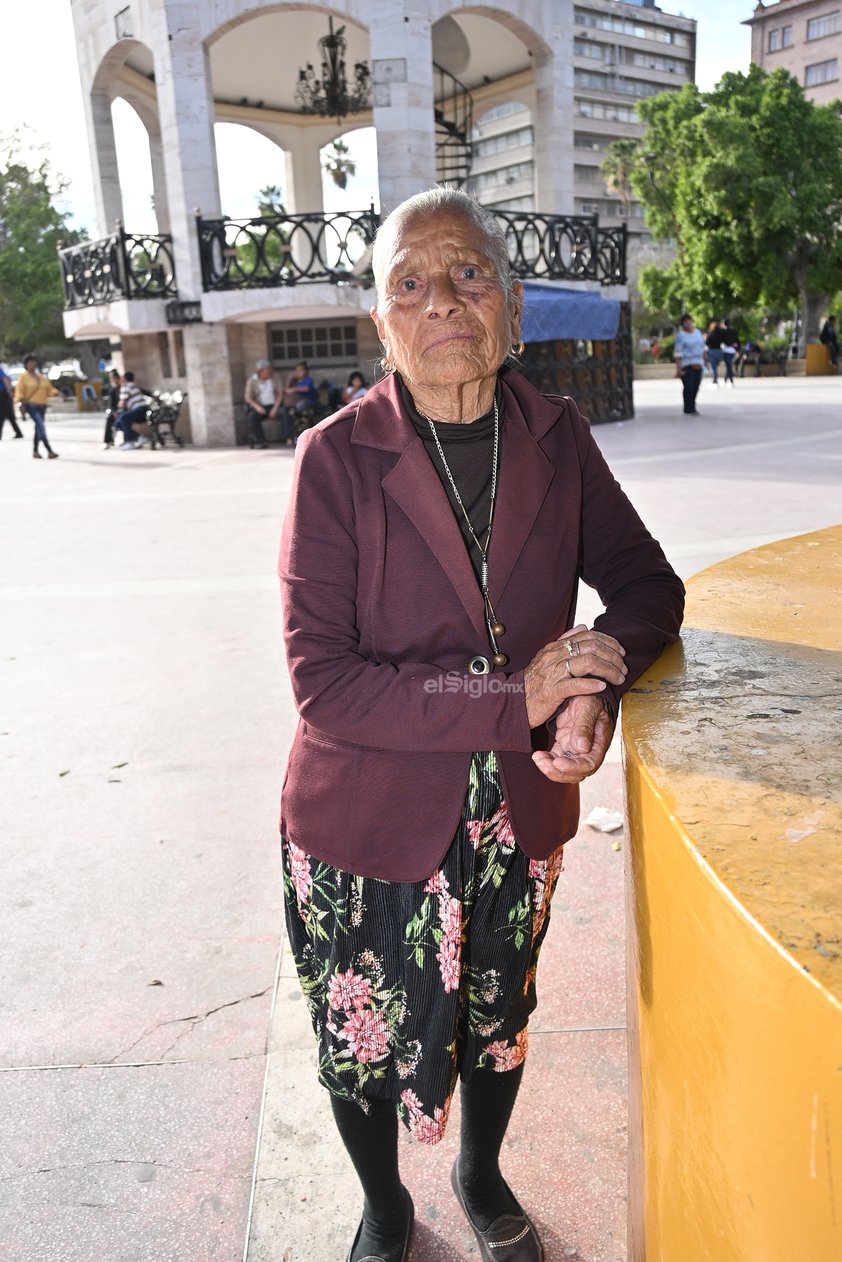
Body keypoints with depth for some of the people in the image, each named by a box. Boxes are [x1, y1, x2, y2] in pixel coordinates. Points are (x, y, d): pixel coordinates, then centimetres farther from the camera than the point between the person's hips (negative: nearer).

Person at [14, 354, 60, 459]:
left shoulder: (43, 377, 15)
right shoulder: (23, 376, 0)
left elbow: (50, 390, 15)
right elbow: (19, 391, -5)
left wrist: (56, 392, -7)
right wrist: (21, 404, -17)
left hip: (42, 406, 6)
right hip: (31, 405, -6)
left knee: (39, 428, 12)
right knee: (41, 426, -18)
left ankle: (35, 450, 24)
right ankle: (49, 451, -23)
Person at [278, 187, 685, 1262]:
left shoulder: (556, 437, -5)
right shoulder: (336, 457, -17)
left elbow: (646, 582, 1)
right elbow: (323, 681, -21)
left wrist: (598, 687, -20)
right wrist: (515, 702, -27)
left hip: (515, 816, 3)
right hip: (368, 822, -2)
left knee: (498, 1018, 25)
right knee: (365, 1043, 19)